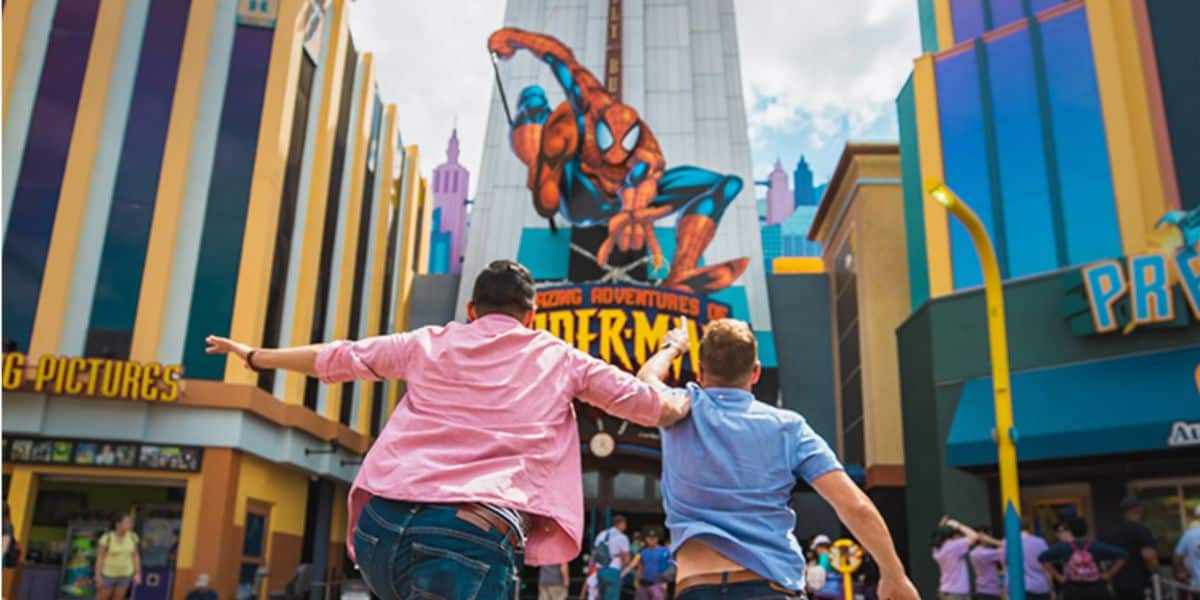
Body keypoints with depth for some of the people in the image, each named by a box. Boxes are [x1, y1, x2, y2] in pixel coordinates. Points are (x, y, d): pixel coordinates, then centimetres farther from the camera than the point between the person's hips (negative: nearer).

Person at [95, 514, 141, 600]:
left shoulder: (132, 537, -8)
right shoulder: (107, 538, -19)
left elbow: (135, 555, -1)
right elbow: (99, 557, -14)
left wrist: (138, 574, -3)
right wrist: (98, 577, -15)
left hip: (124, 575, 3)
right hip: (108, 574, -3)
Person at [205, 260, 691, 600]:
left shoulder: (430, 343, 20)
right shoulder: (560, 359, 17)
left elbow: (332, 358, 30)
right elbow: (660, 409, 22)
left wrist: (254, 355, 46)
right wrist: (686, 402, 45)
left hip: (381, 523, 4)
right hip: (476, 536, -4)